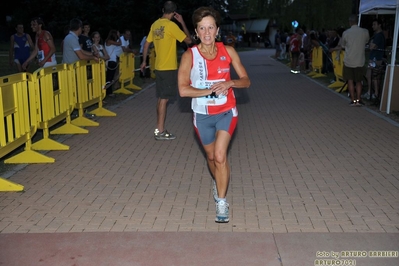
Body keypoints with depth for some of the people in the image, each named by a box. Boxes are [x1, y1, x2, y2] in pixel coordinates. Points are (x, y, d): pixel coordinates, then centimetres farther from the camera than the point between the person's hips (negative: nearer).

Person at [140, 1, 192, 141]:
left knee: (161, 99, 12)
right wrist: (182, 22, 0)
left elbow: (147, 44, 15)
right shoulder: (171, 25, -13)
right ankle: (160, 131, -1)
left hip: (159, 67, 8)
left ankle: (159, 129, 18)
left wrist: (144, 61, 26)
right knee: (164, 99, -4)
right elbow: (188, 40, -9)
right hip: (169, 68, -7)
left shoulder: (155, 25, 9)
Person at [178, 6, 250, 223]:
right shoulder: (189, 56, -13)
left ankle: (222, 202, -1)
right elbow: (183, 90, -22)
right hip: (202, 114, 1)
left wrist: (230, 83, -21)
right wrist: (210, 91, -27)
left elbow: (246, 81, -2)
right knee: (211, 156, 18)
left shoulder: (228, 51, -7)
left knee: (220, 155, -17)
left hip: (226, 112, -1)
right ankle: (217, 182, 50)